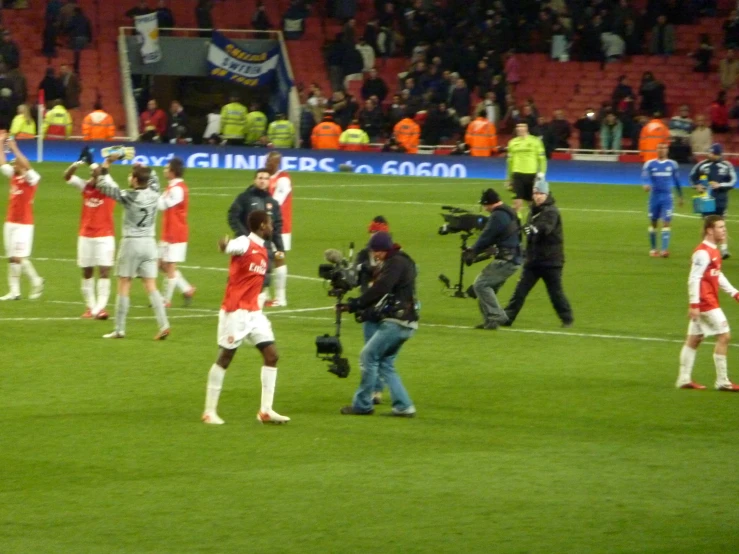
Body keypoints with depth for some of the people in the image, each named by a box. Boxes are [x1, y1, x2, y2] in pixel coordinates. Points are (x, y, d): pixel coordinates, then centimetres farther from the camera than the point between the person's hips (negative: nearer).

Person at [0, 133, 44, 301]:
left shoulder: (31, 179, -9)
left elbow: (26, 166, -26)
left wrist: (14, 149, -26)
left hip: (24, 224, -7)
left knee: (19, 257, -10)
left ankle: (37, 282, 7)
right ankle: (14, 291, 8)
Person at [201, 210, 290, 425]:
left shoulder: (262, 250, 13)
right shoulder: (244, 243, -14)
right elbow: (231, 247, -39)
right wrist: (224, 246, -59)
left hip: (253, 312, 8)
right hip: (235, 311, -8)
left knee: (271, 355, 2)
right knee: (225, 357, -1)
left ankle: (266, 410, 5)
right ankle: (209, 411, 8)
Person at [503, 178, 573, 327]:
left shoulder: (551, 212, -12)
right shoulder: (533, 211, 12)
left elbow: (545, 228, -32)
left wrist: (535, 229, -50)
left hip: (550, 260, -7)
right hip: (533, 259, 7)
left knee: (555, 292, -1)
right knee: (520, 290, 1)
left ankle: (567, 319, 14)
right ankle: (507, 318, 0)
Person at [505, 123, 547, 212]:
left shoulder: (535, 141, -1)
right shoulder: (512, 142, 8)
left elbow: (542, 159, 0)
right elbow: (510, 161, 14)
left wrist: (541, 174, -7)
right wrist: (509, 179, 15)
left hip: (532, 175, -1)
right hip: (518, 175, 1)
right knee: (517, 202, -8)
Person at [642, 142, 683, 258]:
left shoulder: (672, 164, 5)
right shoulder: (650, 164, 1)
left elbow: (677, 181, 13)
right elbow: (645, 176, -15)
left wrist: (680, 196, 17)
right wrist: (646, 184, -36)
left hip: (667, 197, 0)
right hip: (654, 196, 0)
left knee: (666, 222, -12)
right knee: (653, 223, 9)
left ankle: (665, 249, -18)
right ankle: (653, 249, 21)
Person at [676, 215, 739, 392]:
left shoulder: (714, 251, 13)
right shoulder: (702, 253, -18)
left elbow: (718, 276, 23)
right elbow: (694, 279, -21)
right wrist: (694, 304, -25)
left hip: (710, 301, 10)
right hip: (705, 302, -10)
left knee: (694, 339, 11)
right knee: (724, 336, -8)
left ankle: (684, 379, 15)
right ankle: (722, 381, -4)